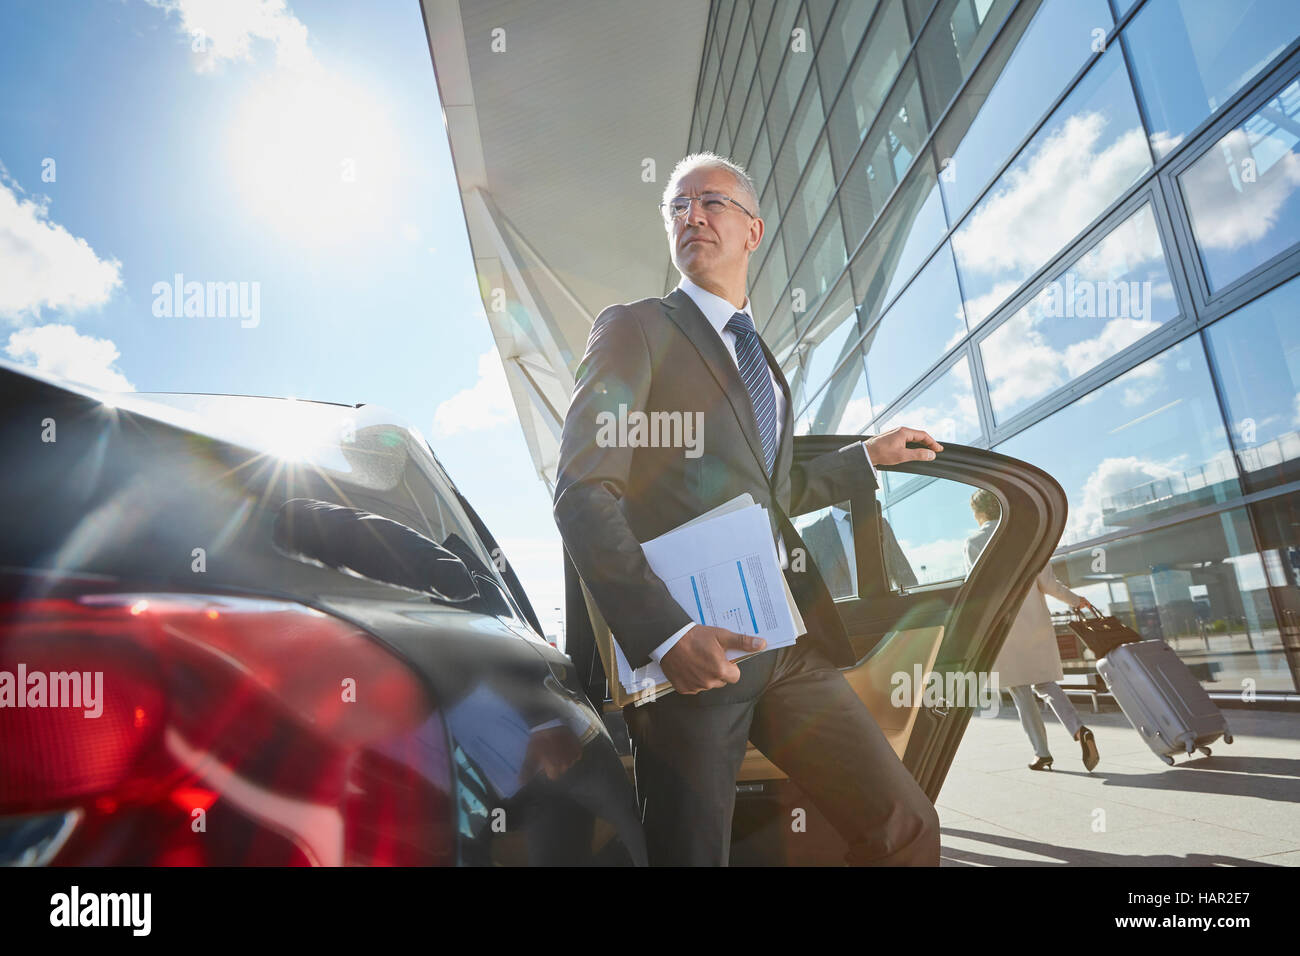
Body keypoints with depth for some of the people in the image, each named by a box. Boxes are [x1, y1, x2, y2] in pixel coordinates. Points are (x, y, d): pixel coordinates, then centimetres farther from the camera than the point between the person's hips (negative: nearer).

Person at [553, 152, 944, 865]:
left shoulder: (760, 355, 23)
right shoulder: (635, 328, 0)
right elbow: (583, 494, -12)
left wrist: (870, 456, 28)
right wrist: (665, 634, -23)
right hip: (690, 645, -6)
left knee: (904, 825, 6)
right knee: (692, 852, 4)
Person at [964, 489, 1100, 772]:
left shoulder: (974, 542, -6)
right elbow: (1047, 582, 0)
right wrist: (1074, 599, 17)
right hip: (1036, 622, 4)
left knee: (1020, 691, 6)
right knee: (1045, 684, 15)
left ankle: (1042, 753, 8)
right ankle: (1079, 731, -5)